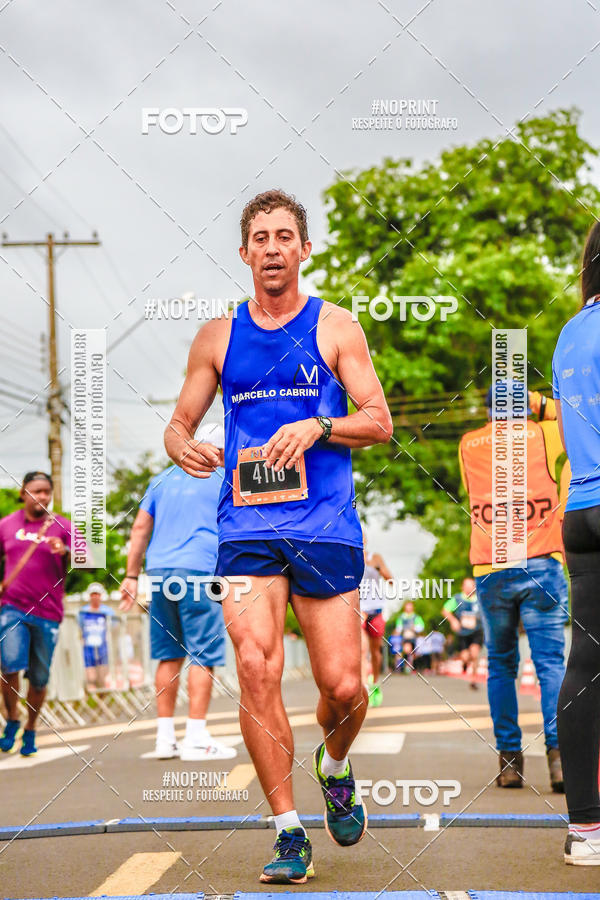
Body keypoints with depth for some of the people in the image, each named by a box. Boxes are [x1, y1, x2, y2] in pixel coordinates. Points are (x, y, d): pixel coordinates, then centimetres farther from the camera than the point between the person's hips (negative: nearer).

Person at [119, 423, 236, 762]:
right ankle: (196, 738, -9)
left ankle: (165, 736, 11)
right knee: (202, 656, -4)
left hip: (159, 571, 5)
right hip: (199, 572, -5)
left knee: (169, 656, 10)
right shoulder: (225, 480, 7)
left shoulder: (163, 478, 20)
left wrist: (131, 576, 18)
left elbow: (140, 527, 16)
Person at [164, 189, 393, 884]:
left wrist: (317, 426, -13)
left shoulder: (335, 327, 7)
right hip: (246, 526, 1)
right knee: (256, 670, -14)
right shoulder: (218, 336, 13)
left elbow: (380, 422, 5)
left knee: (342, 687, -3)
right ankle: (289, 833, -5)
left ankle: (335, 767, 32)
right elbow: (178, 423, 17)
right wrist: (182, 446, -7)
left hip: (327, 526, -1)